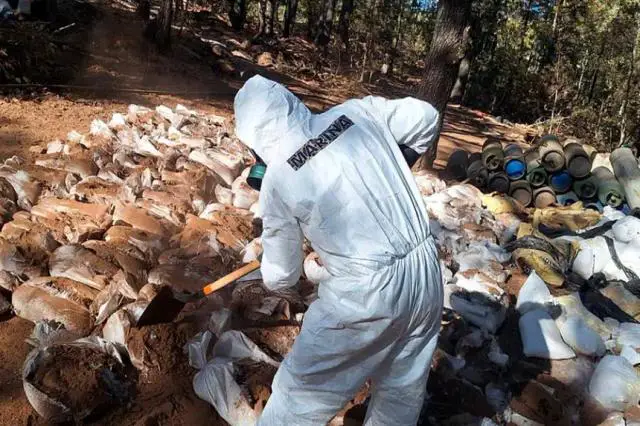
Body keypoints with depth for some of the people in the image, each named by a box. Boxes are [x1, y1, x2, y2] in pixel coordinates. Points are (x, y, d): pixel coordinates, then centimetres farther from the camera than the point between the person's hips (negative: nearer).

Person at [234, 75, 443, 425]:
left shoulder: (277, 180, -9)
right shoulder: (358, 112, 0)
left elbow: (281, 276, 2)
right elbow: (426, 118, 13)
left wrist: (268, 271, 26)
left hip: (365, 292, -6)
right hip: (426, 270, 6)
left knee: (302, 391, 15)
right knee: (402, 390, 26)